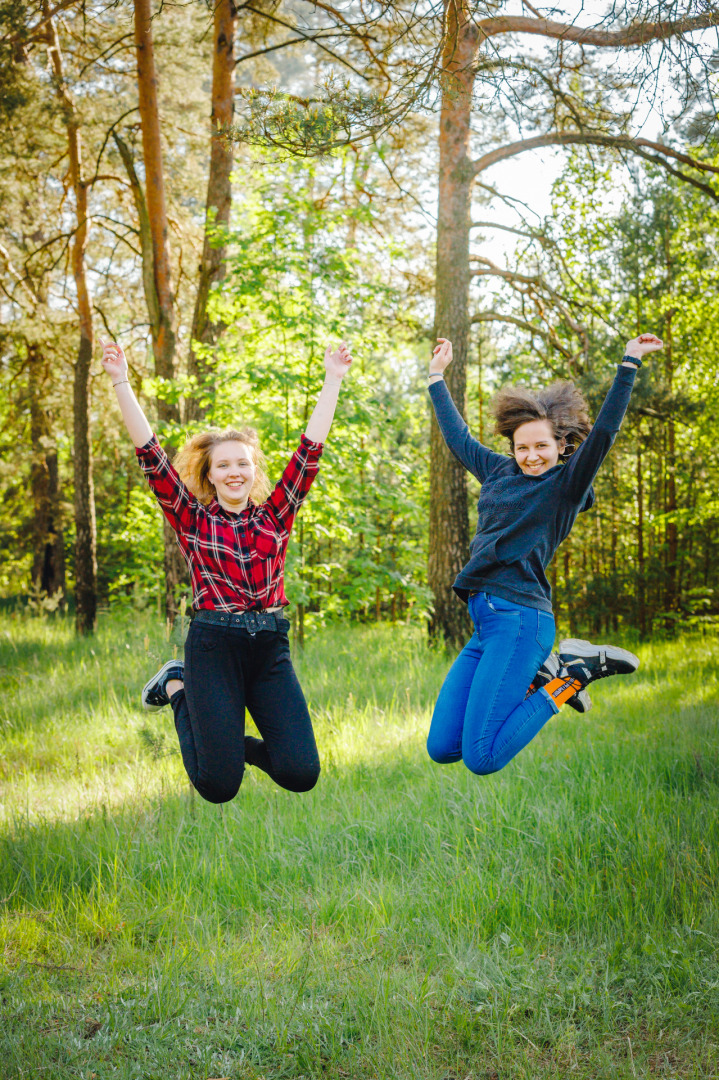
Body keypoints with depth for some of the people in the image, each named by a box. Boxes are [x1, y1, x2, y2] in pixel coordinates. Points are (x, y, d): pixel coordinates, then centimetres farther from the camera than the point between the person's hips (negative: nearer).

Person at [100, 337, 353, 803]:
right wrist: (121, 382, -9)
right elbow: (150, 453, -3)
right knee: (219, 785, -3)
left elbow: (311, 450, 5)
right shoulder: (193, 520, 3)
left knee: (300, 774, -9)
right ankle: (177, 687, 22)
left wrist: (333, 380, 2)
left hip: (271, 648, 3)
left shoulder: (276, 516, 9)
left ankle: (238, 743, 23)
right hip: (213, 645, -2)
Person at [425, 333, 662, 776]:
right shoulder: (500, 472, 18)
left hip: (520, 619, -8)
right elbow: (458, 436, 32)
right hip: (485, 622, 8)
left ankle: (576, 671, 1)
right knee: (441, 749, 3)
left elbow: (604, 432, -12)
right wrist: (437, 375, 39)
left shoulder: (567, 484, 1)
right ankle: (543, 674, 13)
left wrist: (629, 364, -16)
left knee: (481, 759, -15)